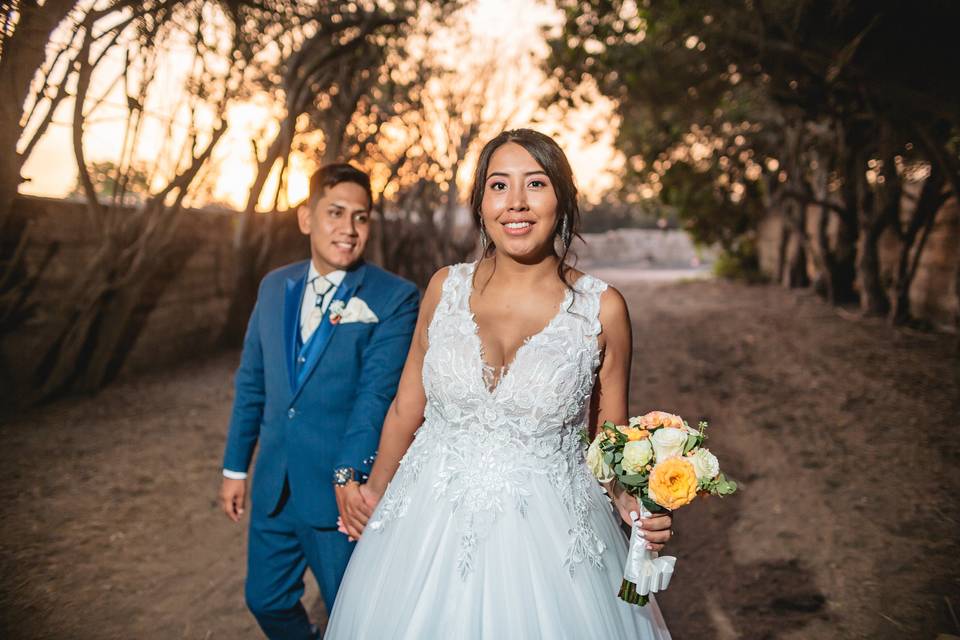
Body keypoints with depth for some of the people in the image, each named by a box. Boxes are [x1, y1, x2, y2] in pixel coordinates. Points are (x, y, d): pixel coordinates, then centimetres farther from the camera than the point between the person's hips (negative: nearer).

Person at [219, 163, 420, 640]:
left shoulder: (395, 299, -11)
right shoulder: (275, 286, 6)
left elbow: (378, 391, -20)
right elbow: (251, 382, 11)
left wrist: (350, 473, -30)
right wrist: (235, 466, 13)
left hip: (341, 491, -5)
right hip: (273, 487, 5)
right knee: (266, 600, 20)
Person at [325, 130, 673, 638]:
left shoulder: (601, 308, -9)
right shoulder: (445, 288, -4)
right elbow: (406, 409, 8)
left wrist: (633, 504, -17)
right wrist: (375, 491, 18)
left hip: (550, 534, -2)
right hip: (430, 525, 2)